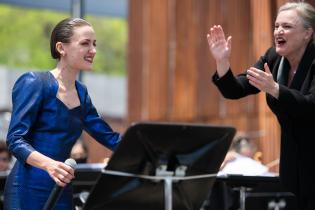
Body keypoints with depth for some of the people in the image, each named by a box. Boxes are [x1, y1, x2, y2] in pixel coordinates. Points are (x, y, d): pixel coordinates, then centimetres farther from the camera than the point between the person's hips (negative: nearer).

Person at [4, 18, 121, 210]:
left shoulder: (80, 93, 13)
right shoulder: (34, 83, -8)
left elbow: (110, 138, 17)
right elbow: (15, 140, -16)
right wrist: (48, 164, -33)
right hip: (28, 191, -7)